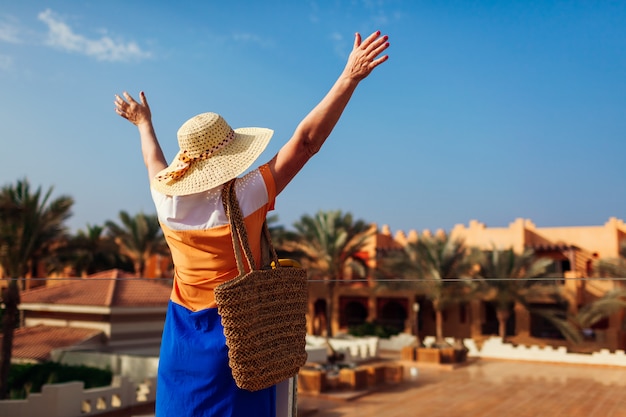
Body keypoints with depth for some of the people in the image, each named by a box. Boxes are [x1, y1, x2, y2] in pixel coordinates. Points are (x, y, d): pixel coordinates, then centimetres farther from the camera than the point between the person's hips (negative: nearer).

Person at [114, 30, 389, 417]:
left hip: (182, 335, 5)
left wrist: (145, 125, 38)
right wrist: (349, 78, -19)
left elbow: (155, 163, 18)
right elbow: (306, 141, -22)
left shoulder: (167, 201, -5)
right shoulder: (246, 197, -20)